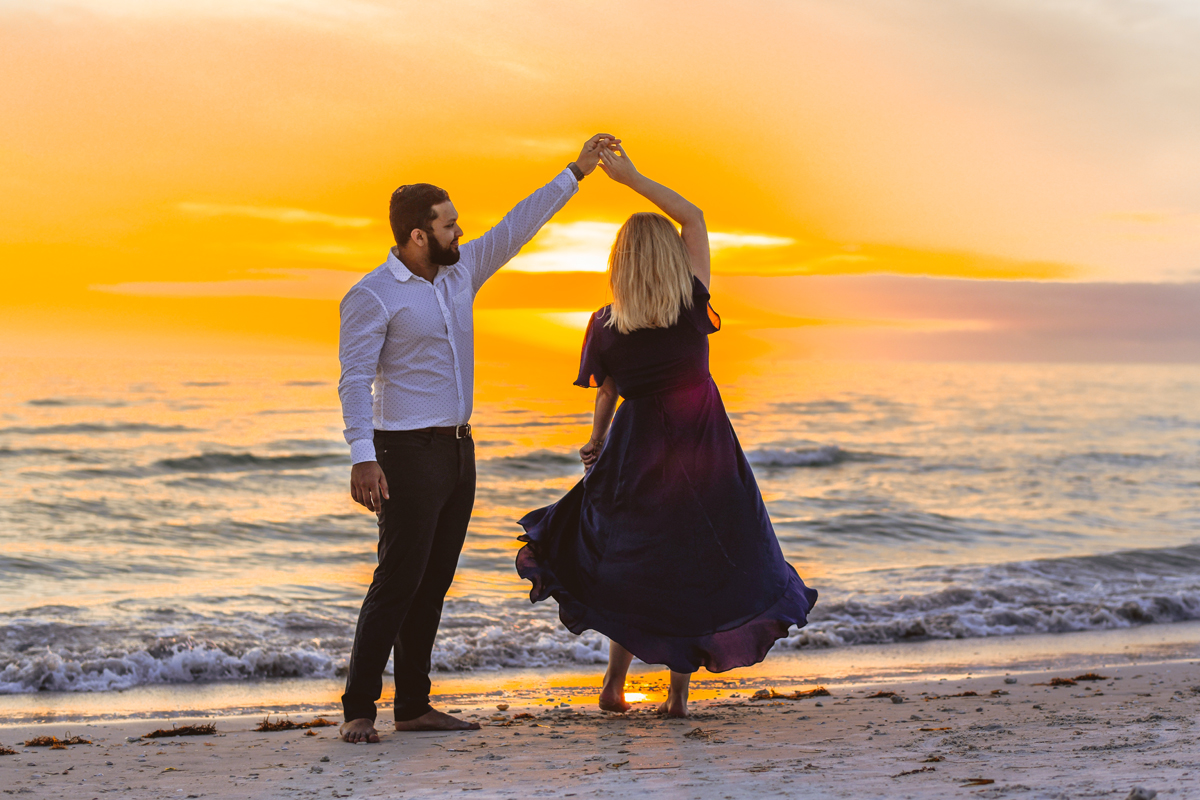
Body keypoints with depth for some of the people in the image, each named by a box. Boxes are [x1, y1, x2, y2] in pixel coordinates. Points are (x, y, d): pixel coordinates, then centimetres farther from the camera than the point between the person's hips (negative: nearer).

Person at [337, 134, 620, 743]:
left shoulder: (459, 272, 9)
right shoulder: (371, 297, -12)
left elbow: (518, 227, 14)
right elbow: (355, 382, -16)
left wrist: (576, 172, 13)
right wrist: (362, 457, -26)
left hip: (456, 448, 8)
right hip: (407, 453, -8)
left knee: (435, 580, 8)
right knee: (399, 580, -11)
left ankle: (414, 705, 14)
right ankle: (359, 710, -7)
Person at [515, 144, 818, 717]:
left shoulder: (607, 325, -7)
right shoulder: (692, 305, -10)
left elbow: (606, 396, 4)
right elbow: (694, 216, 0)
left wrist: (595, 444, 24)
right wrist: (631, 178, 3)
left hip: (639, 447, 1)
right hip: (703, 444, -1)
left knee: (634, 564, 17)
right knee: (697, 562, 9)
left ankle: (615, 683, 17)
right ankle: (678, 693, 11)